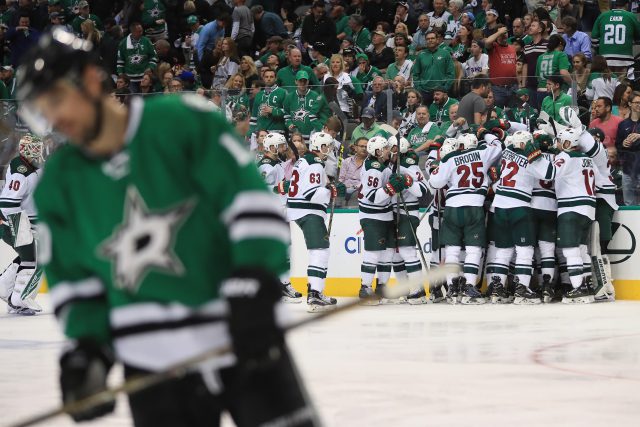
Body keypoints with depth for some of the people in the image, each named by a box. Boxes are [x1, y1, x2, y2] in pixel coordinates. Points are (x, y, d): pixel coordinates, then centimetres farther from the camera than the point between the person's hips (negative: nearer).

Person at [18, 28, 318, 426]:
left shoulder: (185, 121, -9)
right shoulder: (58, 184, 6)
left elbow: (251, 200, -12)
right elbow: (72, 274, 14)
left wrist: (255, 288, -19)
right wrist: (86, 345, 2)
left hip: (241, 334, -3)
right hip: (151, 360, 3)